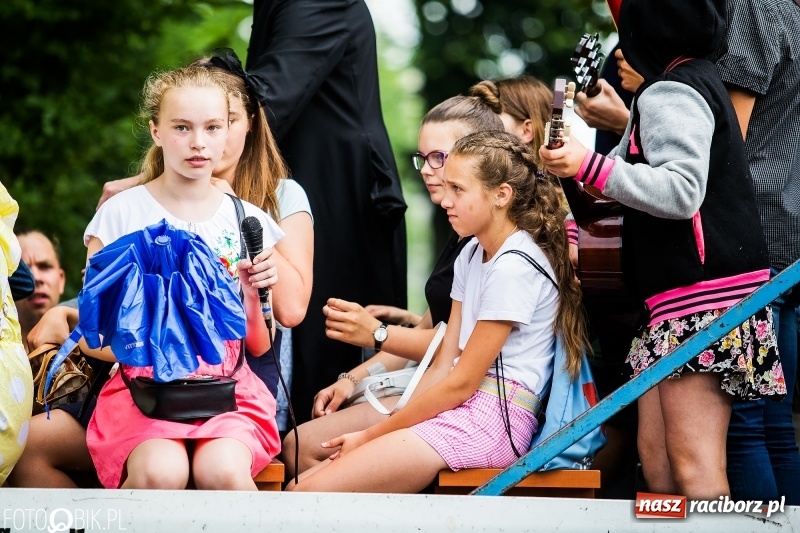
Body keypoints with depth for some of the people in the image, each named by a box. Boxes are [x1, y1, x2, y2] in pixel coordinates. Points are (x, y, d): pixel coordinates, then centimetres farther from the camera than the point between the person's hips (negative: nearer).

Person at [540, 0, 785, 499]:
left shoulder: (672, 93, -11)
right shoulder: (697, 82, 19)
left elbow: (681, 191, -23)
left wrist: (590, 165, -26)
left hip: (702, 294, -10)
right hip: (681, 296, 10)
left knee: (693, 463, -13)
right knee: (656, 454, 9)